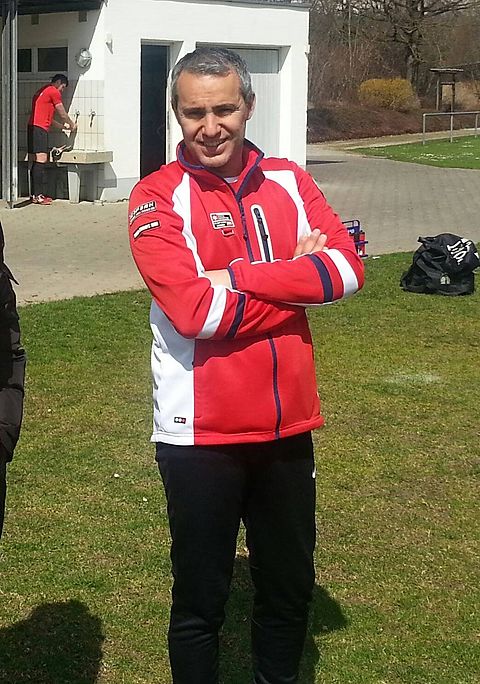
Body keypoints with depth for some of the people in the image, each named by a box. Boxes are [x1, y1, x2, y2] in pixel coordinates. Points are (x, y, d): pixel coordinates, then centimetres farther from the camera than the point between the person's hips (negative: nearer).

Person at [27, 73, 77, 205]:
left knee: (35, 162, 7)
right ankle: (38, 196, -19)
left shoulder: (42, 91, 26)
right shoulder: (54, 92, -2)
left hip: (32, 127, 10)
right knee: (41, 160, -14)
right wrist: (72, 125, 21)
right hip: (39, 129, -10)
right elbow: (63, 115, 3)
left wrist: (63, 126, 35)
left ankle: (34, 194, 6)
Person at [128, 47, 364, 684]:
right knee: (201, 600, 9)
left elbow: (348, 267, -10)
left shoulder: (289, 182, 5)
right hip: (201, 432, -4)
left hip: (288, 423, 4)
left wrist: (239, 277, -18)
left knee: (291, 587, 19)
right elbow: (194, 310, -21)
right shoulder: (157, 197, -9)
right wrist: (297, 277, -13)